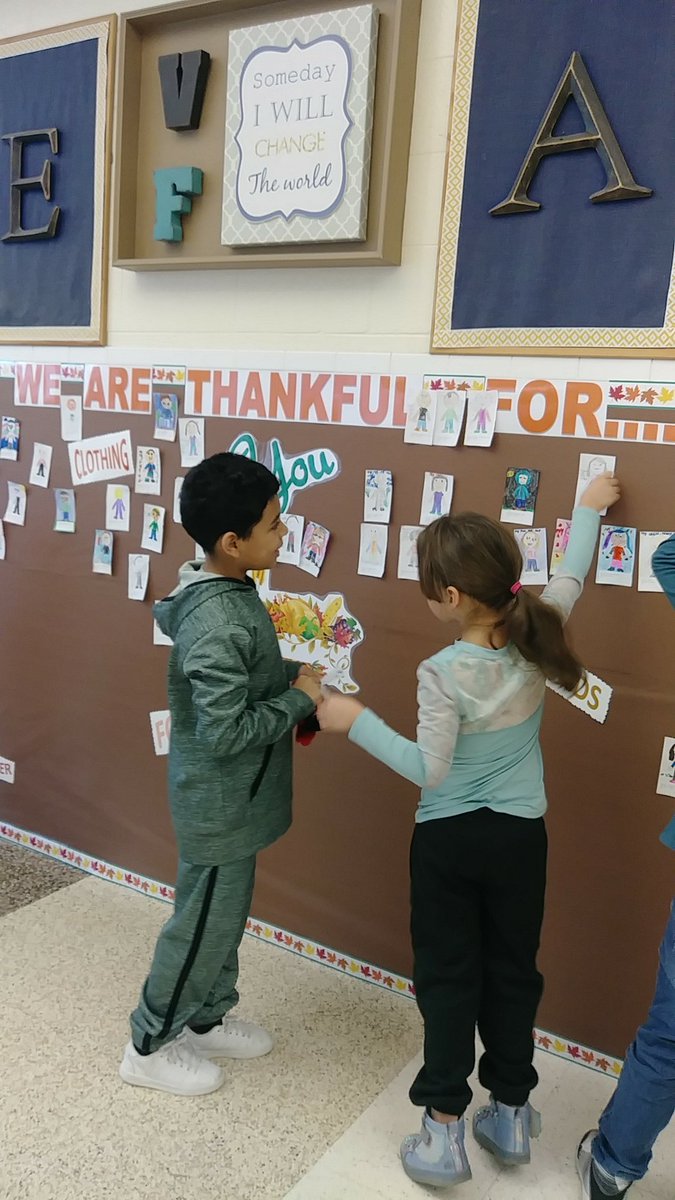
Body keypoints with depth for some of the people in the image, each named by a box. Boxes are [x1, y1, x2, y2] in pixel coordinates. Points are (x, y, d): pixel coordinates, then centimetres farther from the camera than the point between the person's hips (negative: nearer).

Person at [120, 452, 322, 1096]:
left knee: (224, 915, 24)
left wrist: (292, 674, -1)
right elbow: (225, 731, -30)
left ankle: (206, 1020, 45)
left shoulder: (224, 591, 0)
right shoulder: (218, 623, -31)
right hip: (219, 802, -9)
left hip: (230, 798, 9)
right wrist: (299, 700, -19)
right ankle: (149, 1046, 31)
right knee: (204, 922, 10)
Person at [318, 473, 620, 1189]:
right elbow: (570, 579, 9)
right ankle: (511, 1115, 33)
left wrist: (358, 723, -14)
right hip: (521, 835, 4)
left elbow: (430, 771, -19)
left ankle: (444, 1129, 18)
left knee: (447, 977, 11)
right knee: (512, 972, 18)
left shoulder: (443, 674, -23)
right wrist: (588, 510, 23)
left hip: (448, 839, -4)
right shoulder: (535, 637, -9)